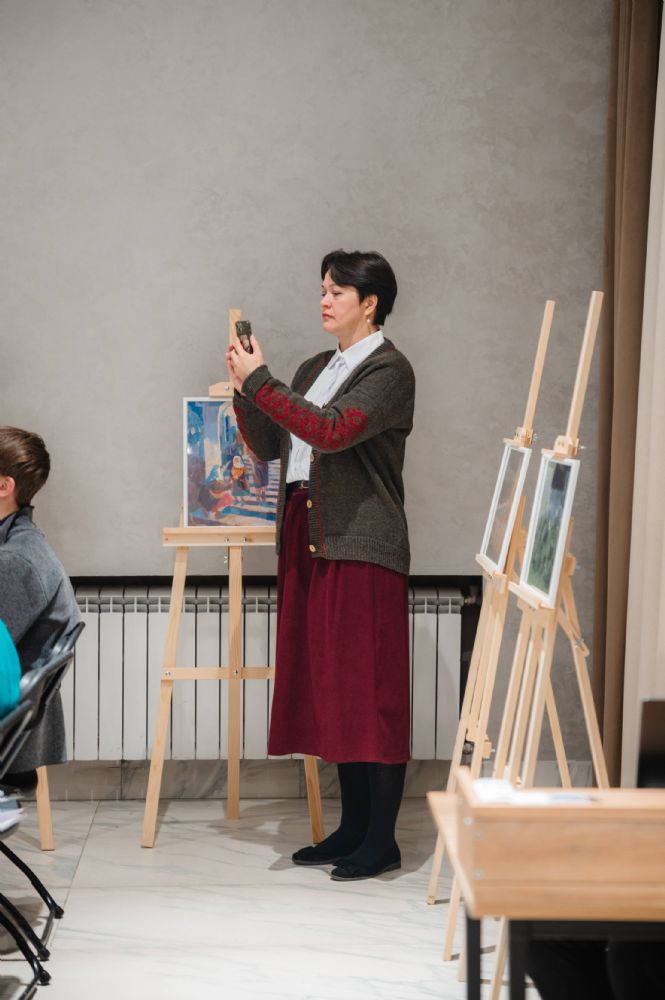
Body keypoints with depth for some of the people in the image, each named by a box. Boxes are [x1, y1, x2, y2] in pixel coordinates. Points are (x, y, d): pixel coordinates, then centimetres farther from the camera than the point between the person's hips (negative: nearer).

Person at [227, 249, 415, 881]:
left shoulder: (389, 370, -6)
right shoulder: (315, 369, 19)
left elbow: (331, 430, -21)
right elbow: (267, 445, 18)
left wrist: (260, 381, -16)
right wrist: (245, 390, 3)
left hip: (360, 544, -8)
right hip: (307, 540, 8)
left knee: (370, 688, -5)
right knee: (329, 688, 10)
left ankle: (381, 841, 0)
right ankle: (353, 828, 18)